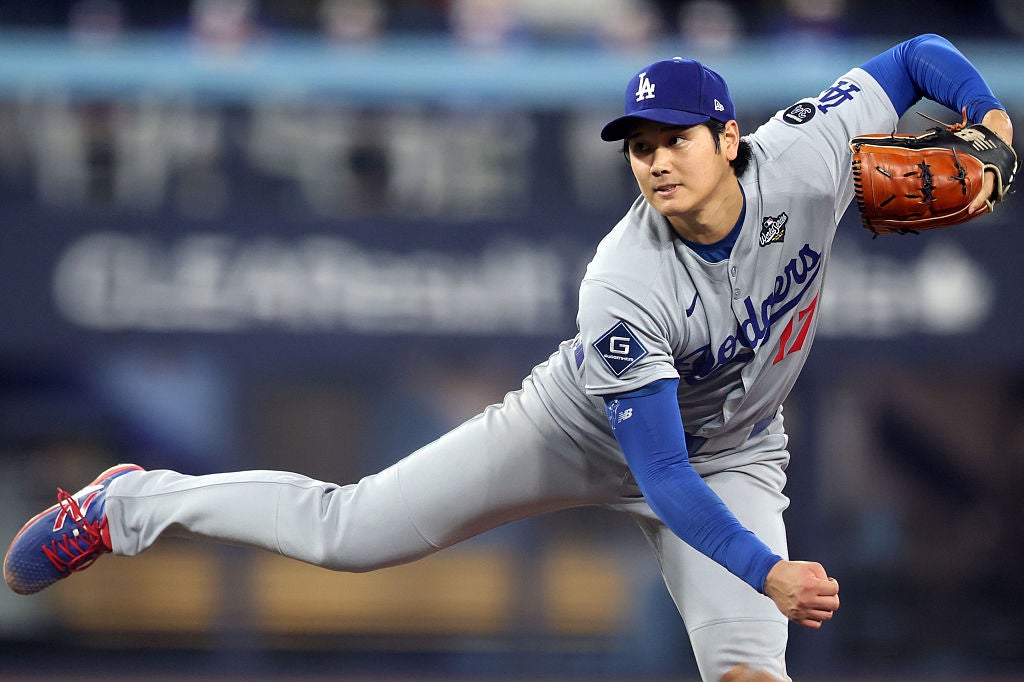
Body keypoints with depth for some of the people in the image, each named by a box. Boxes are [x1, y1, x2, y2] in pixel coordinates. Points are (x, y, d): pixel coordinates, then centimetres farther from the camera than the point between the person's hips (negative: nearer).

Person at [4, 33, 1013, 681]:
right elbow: (663, 478, -35)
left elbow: (917, 57, -9)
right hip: (587, 428, -3)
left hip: (733, 456, 3)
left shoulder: (804, 162, -26)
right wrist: (768, 572, -43)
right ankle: (134, 502, 21)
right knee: (350, 531, -1)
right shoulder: (626, 291, -37)